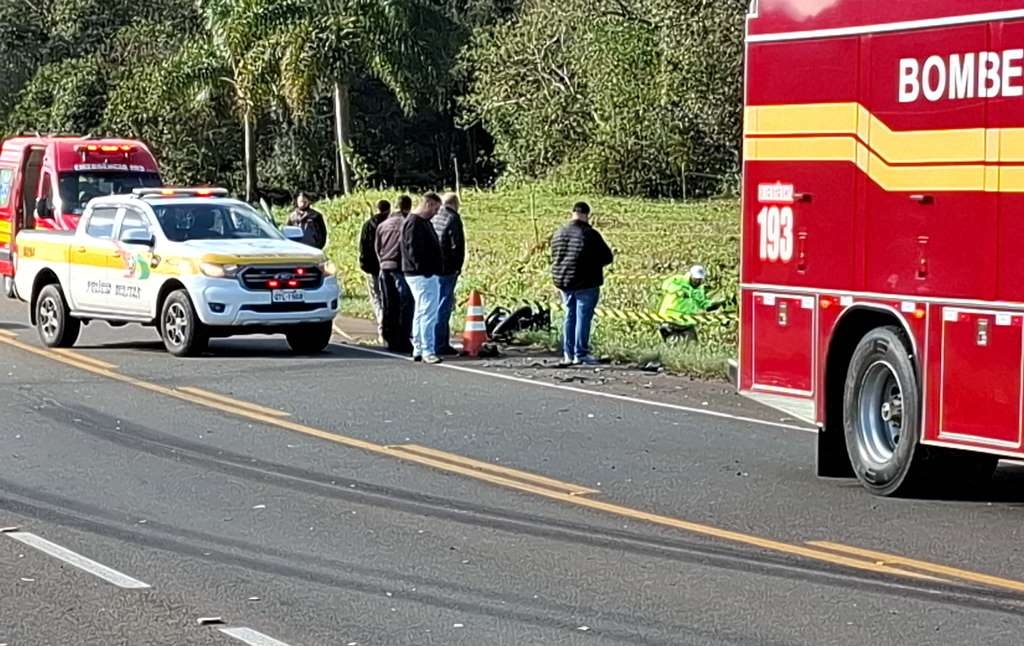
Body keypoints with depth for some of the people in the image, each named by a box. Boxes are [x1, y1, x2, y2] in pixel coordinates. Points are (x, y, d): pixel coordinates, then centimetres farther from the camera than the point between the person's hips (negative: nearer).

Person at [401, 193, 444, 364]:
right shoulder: (414, 223, -16)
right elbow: (414, 251, -22)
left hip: (426, 274, 11)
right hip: (422, 276, -11)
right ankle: (428, 351, -10)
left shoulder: (424, 222, 17)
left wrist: (431, 271, 15)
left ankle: (418, 350, 21)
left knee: (421, 313, 15)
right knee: (428, 314, -10)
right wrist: (426, 271, -21)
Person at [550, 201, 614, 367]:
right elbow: (607, 257, -9)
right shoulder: (590, 234, -14)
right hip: (586, 285, -6)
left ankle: (568, 354, 16)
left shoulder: (559, 234, 5)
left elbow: (554, 258, 15)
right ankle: (580, 355, -2)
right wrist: (593, 261, 10)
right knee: (583, 317, -1)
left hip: (563, 283, 6)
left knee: (570, 317, 14)